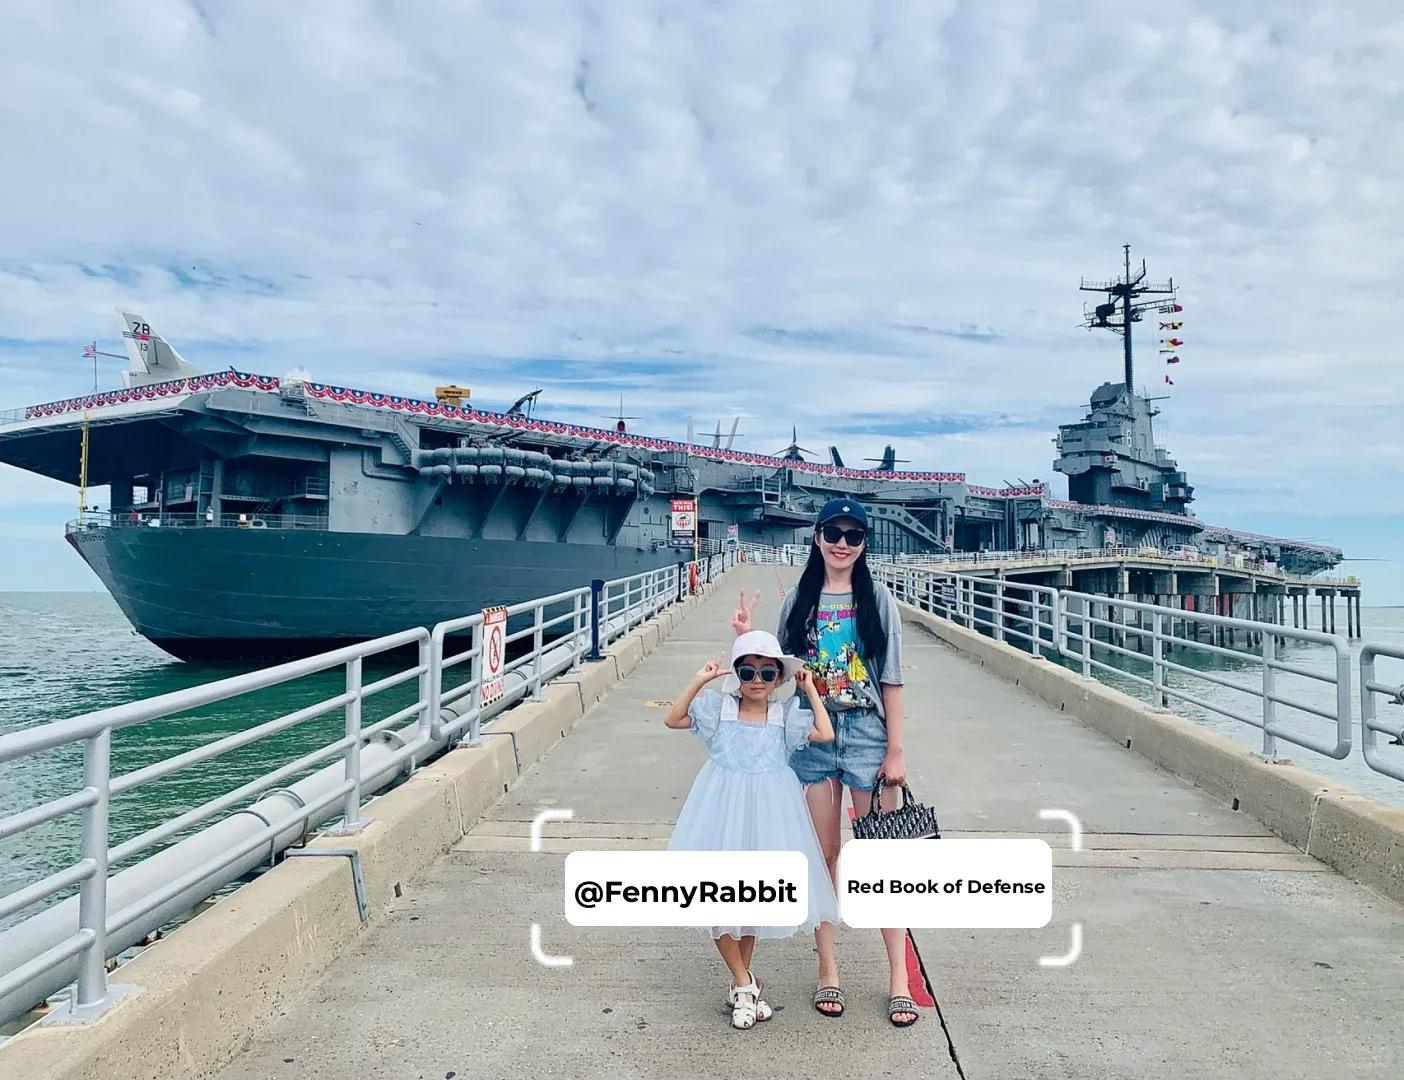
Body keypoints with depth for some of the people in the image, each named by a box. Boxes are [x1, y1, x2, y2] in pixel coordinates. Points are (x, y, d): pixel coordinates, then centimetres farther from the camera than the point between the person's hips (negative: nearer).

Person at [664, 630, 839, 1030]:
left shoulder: (786, 714, -1)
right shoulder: (717, 708, -3)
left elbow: (826, 734, -11)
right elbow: (672, 719, -10)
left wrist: (810, 689, -6)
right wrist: (698, 681, -16)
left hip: (766, 814, 1)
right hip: (723, 809, 0)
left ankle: (741, 982, 34)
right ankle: (745, 984, 20)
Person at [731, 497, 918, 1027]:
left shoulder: (877, 599, -1)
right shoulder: (798, 600, 5)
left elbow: (891, 680, -2)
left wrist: (895, 749, -5)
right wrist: (748, 639, -8)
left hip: (868, 734, -2)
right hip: (813, 735, 2)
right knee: (823, 855, 10)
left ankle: (899, 977, 17)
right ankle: (827, 970, 25)